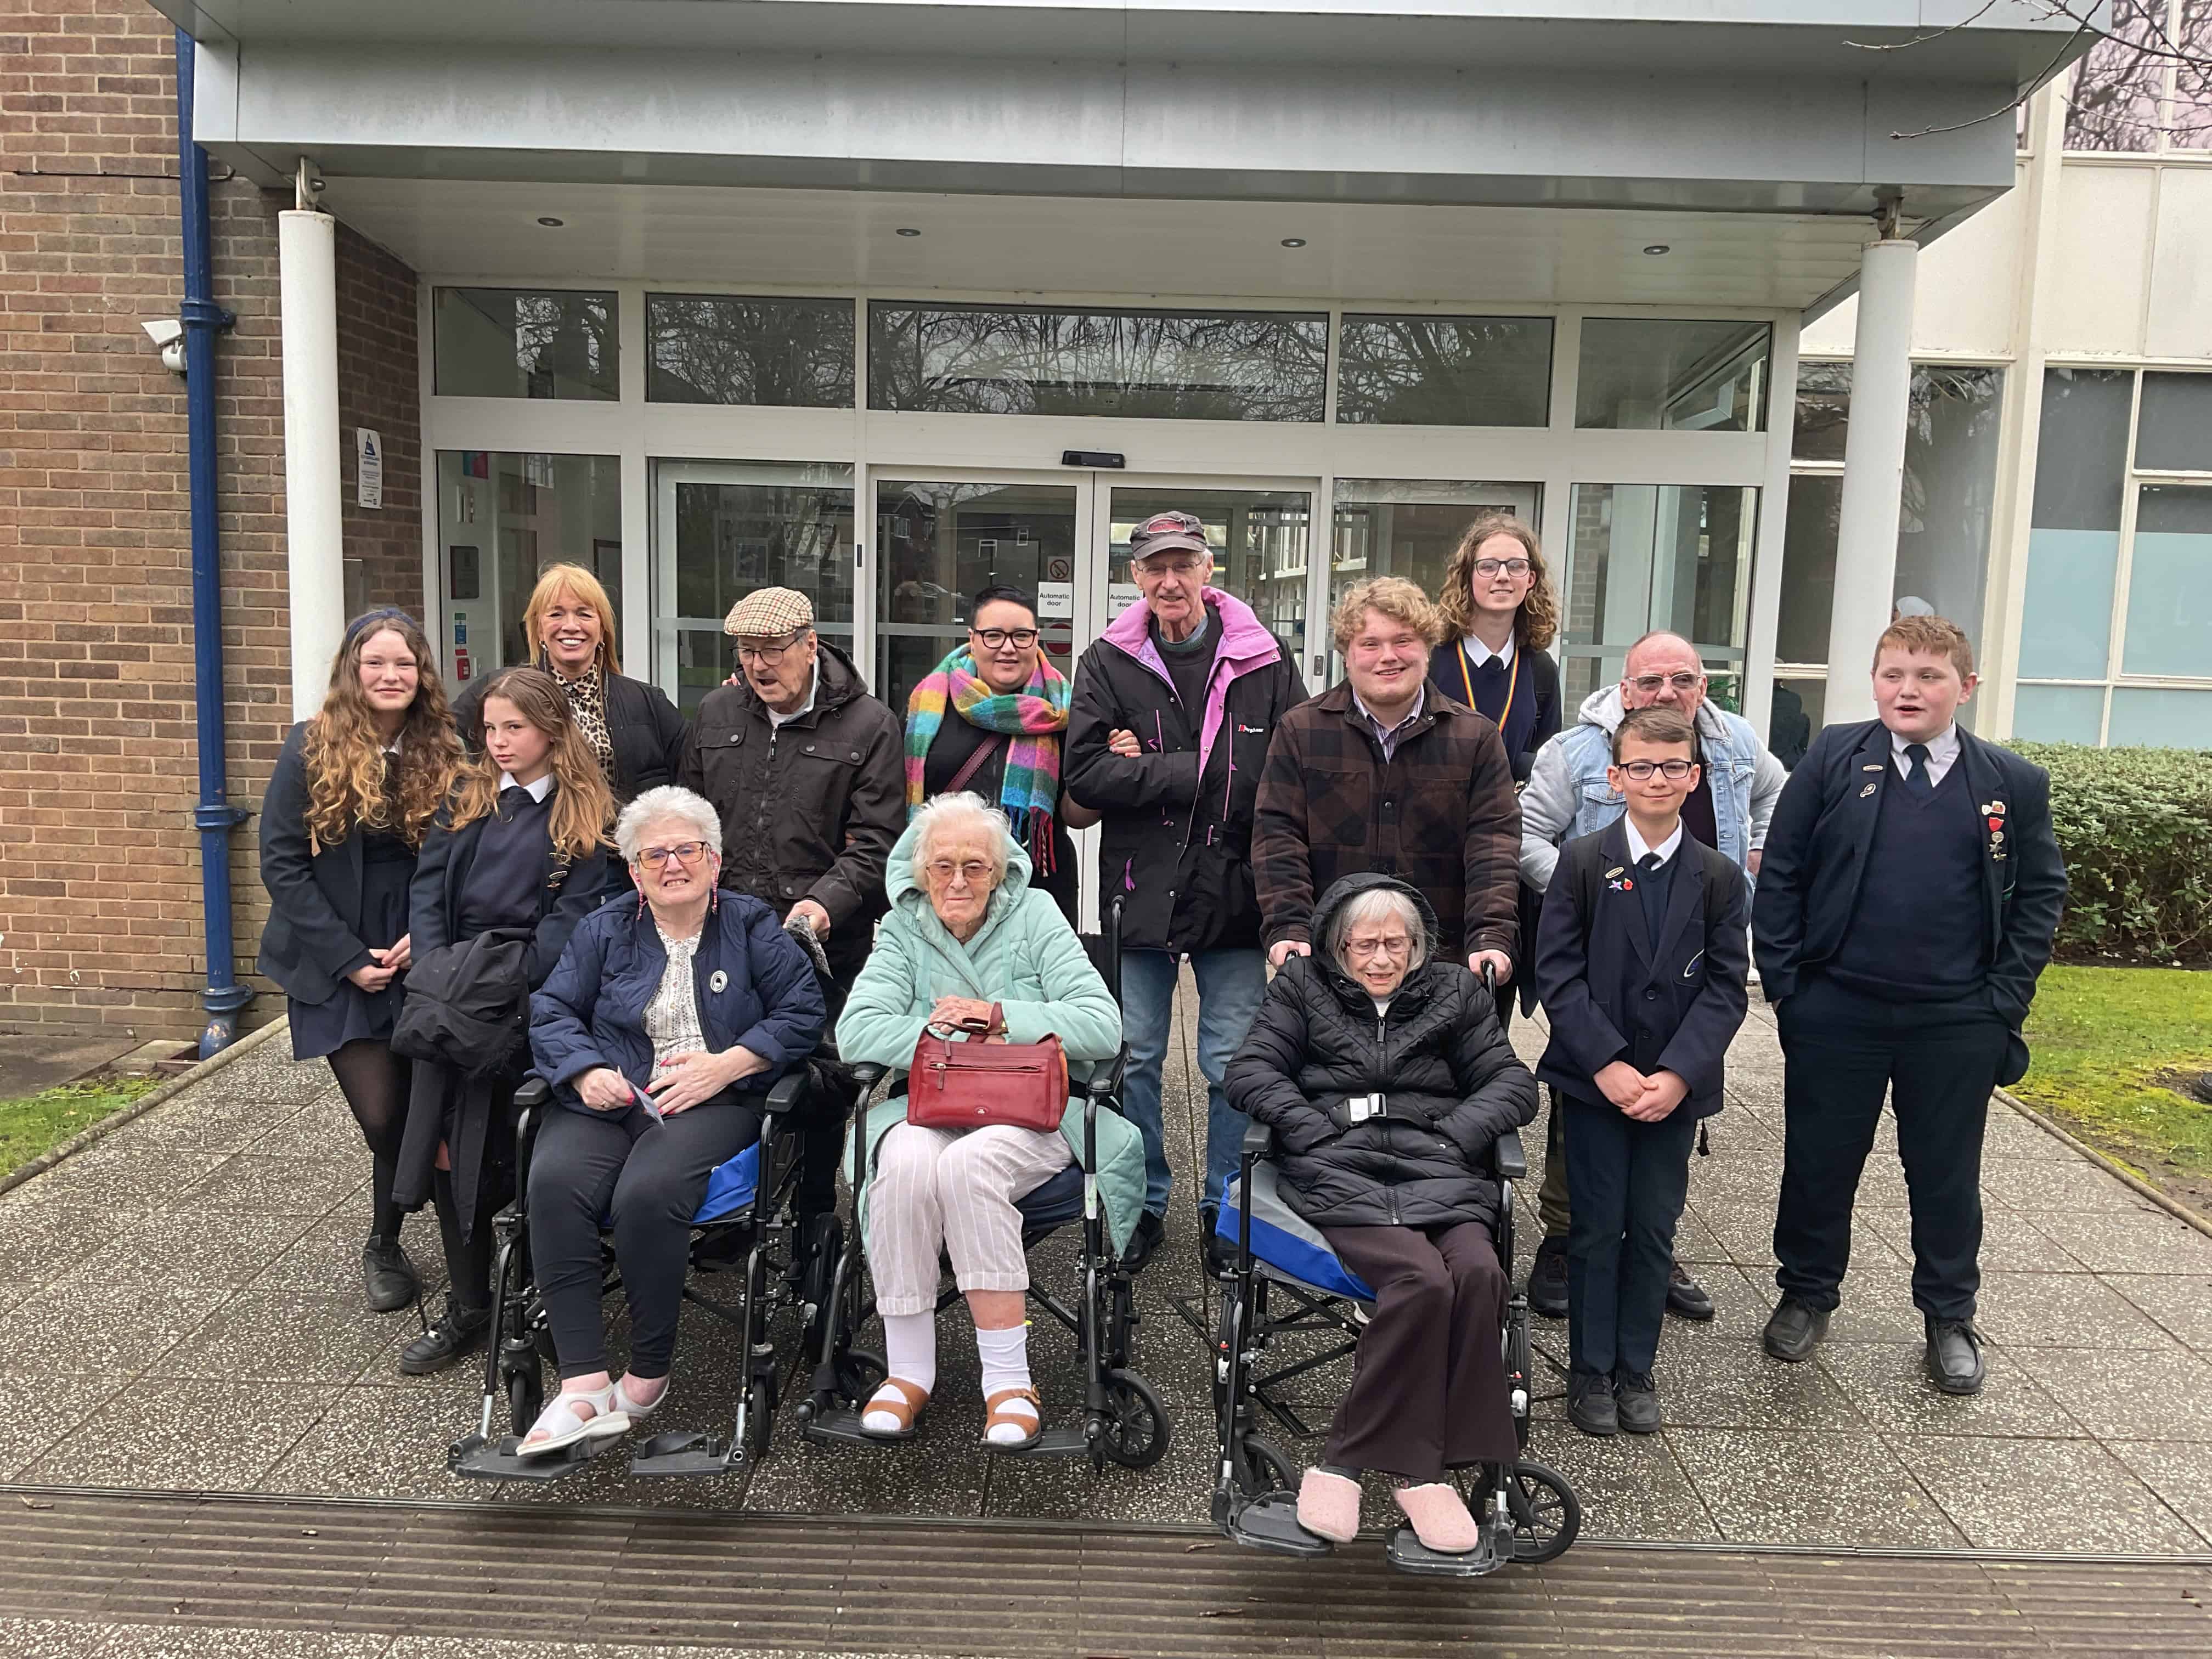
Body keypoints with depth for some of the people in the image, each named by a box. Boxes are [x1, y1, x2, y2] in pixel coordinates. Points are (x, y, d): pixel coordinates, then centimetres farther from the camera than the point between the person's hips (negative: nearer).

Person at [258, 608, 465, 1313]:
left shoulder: (441, 755, 0)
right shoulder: (311, 749, -6)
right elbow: (281, 863, -7)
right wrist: (349, 958, -11)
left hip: (417, 963, 2)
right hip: (335, 966, -2)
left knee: (418, 1114, 2)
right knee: (383, 1116, -6)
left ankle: (385, 1246, 28)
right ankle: (387, 1246, 22)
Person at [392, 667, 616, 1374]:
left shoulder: (588, 816, 0)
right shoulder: (467, 798, 13)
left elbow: (573, 914, -7)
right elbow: (427, 889, 7)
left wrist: (507, 988, -16)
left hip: (532, 995, -4)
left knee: (519, 1155, -1)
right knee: (448, 1151, 1)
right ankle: (468, 1309, 15)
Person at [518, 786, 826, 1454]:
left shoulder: (751, 927, 12)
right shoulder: (604, 930, 19)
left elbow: (803, 1013, 3)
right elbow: (551, 1011, 13)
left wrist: (725, 1064, -8)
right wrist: (585, 1071, -7)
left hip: (713, 1099, -3)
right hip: (610, 1097, 3)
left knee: (646, 1192, -33)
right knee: (554, 1182, -29)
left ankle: (649, 1374, -13)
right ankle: (583, 1386, -28)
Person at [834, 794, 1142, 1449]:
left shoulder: (1034, 916, 2)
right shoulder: (903, 928, 8)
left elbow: (1103, 1027, -9)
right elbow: (856, 1032, -7)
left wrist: (999, 1017, -14)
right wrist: (953, 1041, -14)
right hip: (926, 1106, 2)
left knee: (967, 1162, -33)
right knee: (906, 1159, -32)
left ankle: (1009, 1380, -23)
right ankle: (908, 1370, -17)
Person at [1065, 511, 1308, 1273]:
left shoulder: (1264, 661, 1)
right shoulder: (1106, 663, 3)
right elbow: (1085, 773, -7)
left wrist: (1149, 770, -11)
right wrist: (1198, 774, -15)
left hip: (1233, 892, 0)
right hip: (1140, 890, 1)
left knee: (1234, 1061, 6)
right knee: (1134, 1058, 10)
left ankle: (1225, 1209, 24)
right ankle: (1144, 1203, 27)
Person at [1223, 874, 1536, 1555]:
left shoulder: (1455, 991, 20)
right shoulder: (1303, 984, 17)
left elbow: (1512, 1083, 15)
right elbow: (1250, 1070, 8)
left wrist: (1456, 1134, -4)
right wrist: (1318, 1129, -7)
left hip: (1436, 1168, 3)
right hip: (1338, 1170, -2)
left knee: (1478, 1273, -30)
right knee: (1421, 1279, -31)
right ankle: (1419, 1469, -18)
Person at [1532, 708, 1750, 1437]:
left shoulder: (1719, 878, 2)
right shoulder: (1583, 862, -3)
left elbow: (1726, 987, -2)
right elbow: (1558, 972, -7)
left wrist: (1677, 1074, -14)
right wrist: (1607, 1065, -16)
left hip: (1675, 1085, 2)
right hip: (1593, 1078, -2)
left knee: (1654, 1230, 9)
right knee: (1597, 1230, 5)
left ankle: (1637, 1371, 23)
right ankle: (1591, 1373, 18)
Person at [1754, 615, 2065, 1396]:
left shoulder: (2014, 783, 1)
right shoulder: (1834, 759, -3)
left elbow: (2040, 894, 6)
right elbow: (1780, 874, -2)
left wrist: (2004, 998, -2)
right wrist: (1784, 981, -6)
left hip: (1957, 1024, 1)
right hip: (1835, 1012, 0)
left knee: (1947, 1174, 13)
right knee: (1819, 1162, 11)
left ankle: (1949, 1317, 32)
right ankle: (1806, 1295, 31)